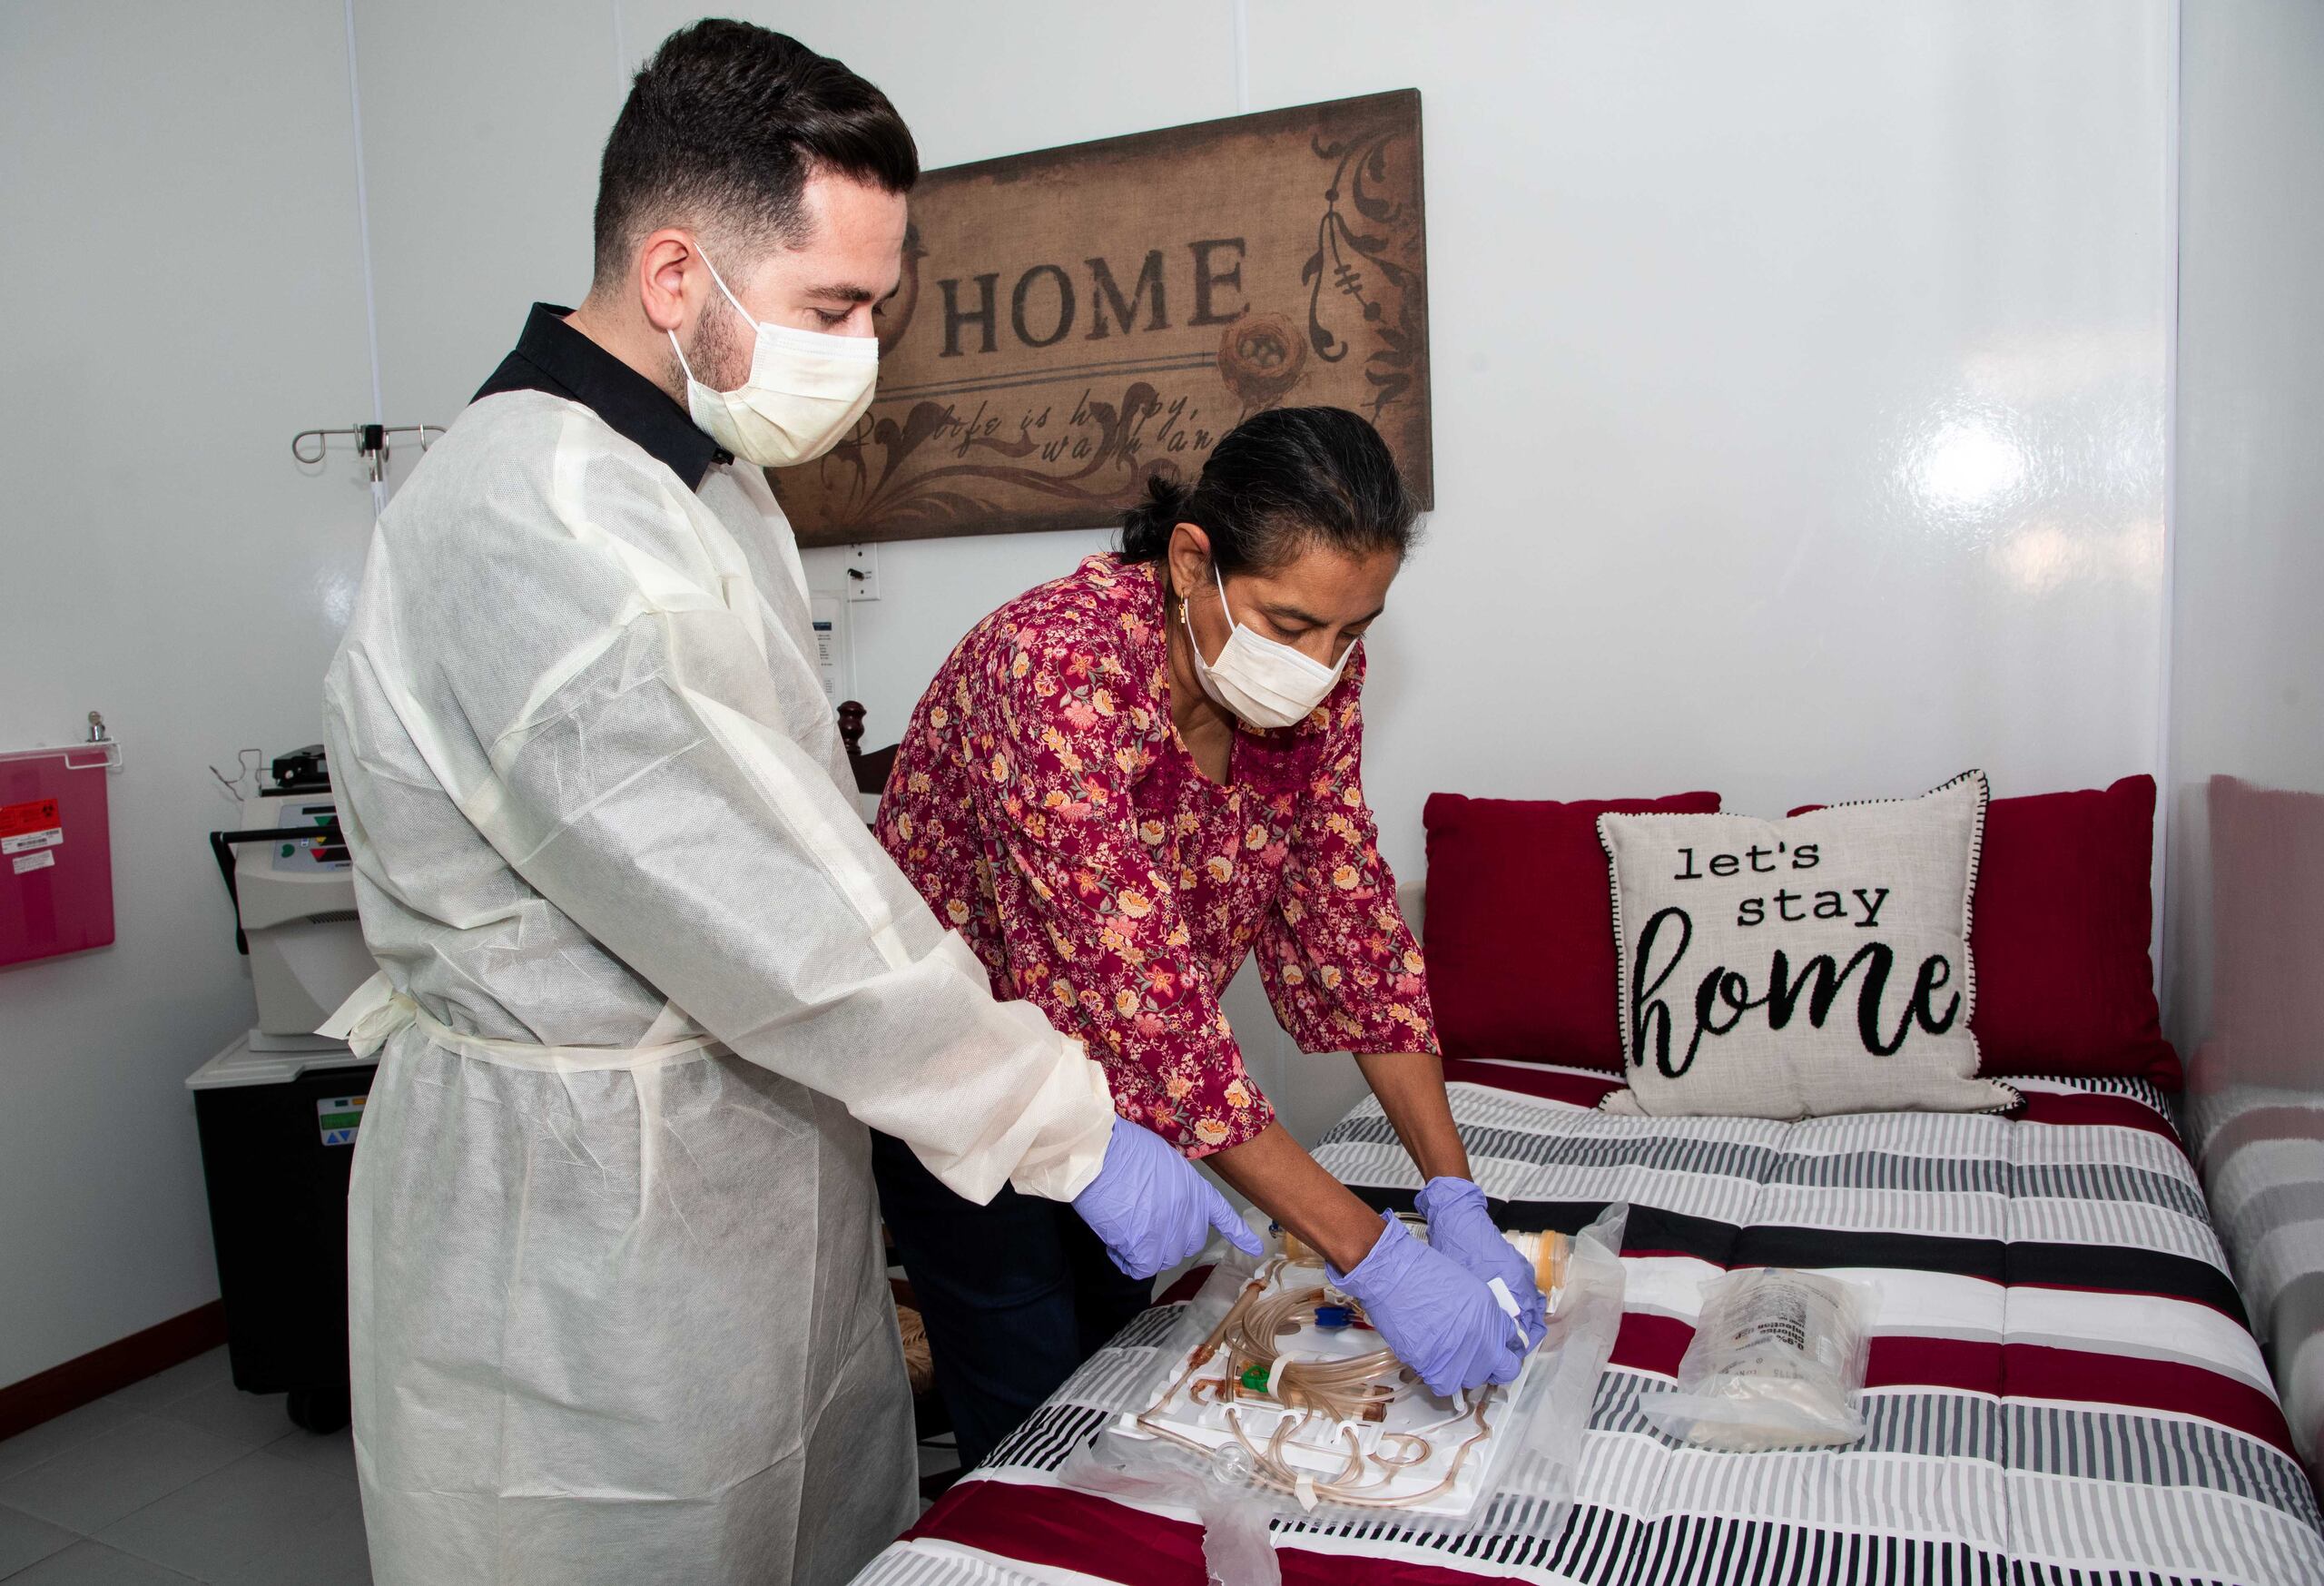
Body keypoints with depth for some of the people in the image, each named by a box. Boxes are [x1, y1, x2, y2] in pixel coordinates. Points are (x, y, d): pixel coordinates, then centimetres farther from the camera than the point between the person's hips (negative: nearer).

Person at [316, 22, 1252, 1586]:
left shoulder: (702, 471, 8)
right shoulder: (538, 539, -26)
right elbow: (792, 932, -27)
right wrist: (1078, 1137, -18)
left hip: (757, 1152, 9)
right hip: (580, 1223, -9)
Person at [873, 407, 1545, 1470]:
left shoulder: (1313, 671, -13)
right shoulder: (1058, 667, -34)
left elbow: (1346, 917, -9)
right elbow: (1143, 998, -37)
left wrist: (1455, 1199, -15)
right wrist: (1374, 1261, -36)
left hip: (1107, 1077, 6)